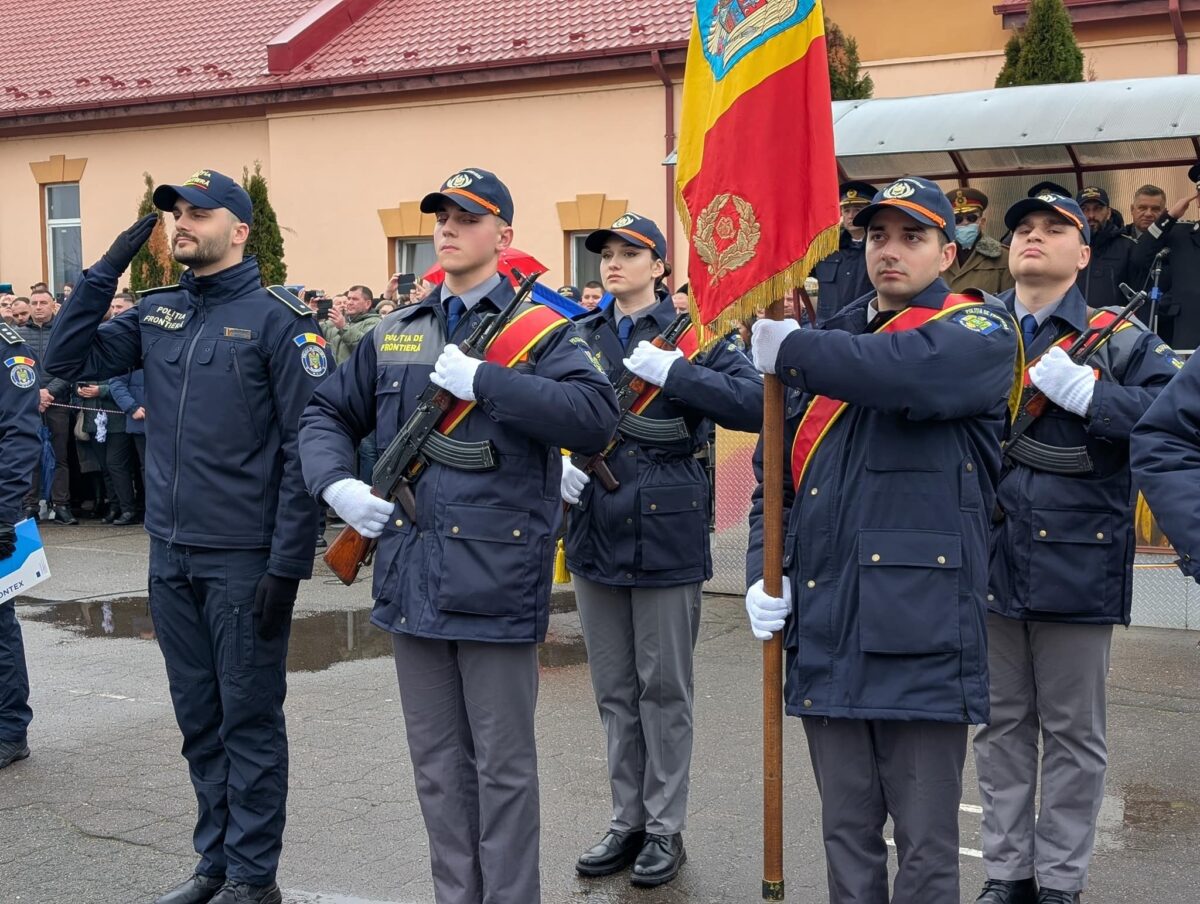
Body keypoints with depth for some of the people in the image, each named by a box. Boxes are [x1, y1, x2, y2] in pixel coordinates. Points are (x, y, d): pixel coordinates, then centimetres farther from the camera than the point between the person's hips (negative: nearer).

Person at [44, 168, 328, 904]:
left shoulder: (279, 318, -9)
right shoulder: (156, 312, 9)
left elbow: (306, 448, -12)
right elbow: (69, 361, 9)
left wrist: (288, 564, -17)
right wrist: (106, 270, 0)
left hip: (245, 560, -6)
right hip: (171, 555, 6)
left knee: (249, 720, 4)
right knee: (199, 718, 14)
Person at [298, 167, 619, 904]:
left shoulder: (540, 330, -2)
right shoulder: (394, 335, 14)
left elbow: (596, 417, -18)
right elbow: (328, 415, 20)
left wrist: (483, 381, -20)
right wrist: (336, 483, 0)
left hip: (496, 584, -5)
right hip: (414, 583, 5)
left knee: (503, 768, 4)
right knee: (438, 767, 15)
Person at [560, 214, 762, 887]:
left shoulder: (691, 332, -4)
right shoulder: (582, 338, 9)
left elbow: (756, 403, -16)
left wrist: (672, 371, -22)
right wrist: (559, 458, -3)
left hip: (667, 531, -5)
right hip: (596, 529, 5)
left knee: (665, 688, 3)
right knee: (614, 691, 12)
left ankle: (666, 828, 15)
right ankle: (628, 821, 24)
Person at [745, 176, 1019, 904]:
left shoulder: (980, 333, -1)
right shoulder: (833, 344, 17)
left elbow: (913, 370, -25)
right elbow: (778, 471, 18)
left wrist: (791, 350, -14)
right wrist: (764, 568, 3)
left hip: (922, 632, -5)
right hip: (826, 631, 6)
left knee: (926, 844, 3)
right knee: (846, 834, 14)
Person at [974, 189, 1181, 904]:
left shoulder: (1122, 341, 2)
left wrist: (1085, 393, -20)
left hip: (1075, 561, -2)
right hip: (988, 556, 3)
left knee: (1072, 731, 7)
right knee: (1002, 724, 12)